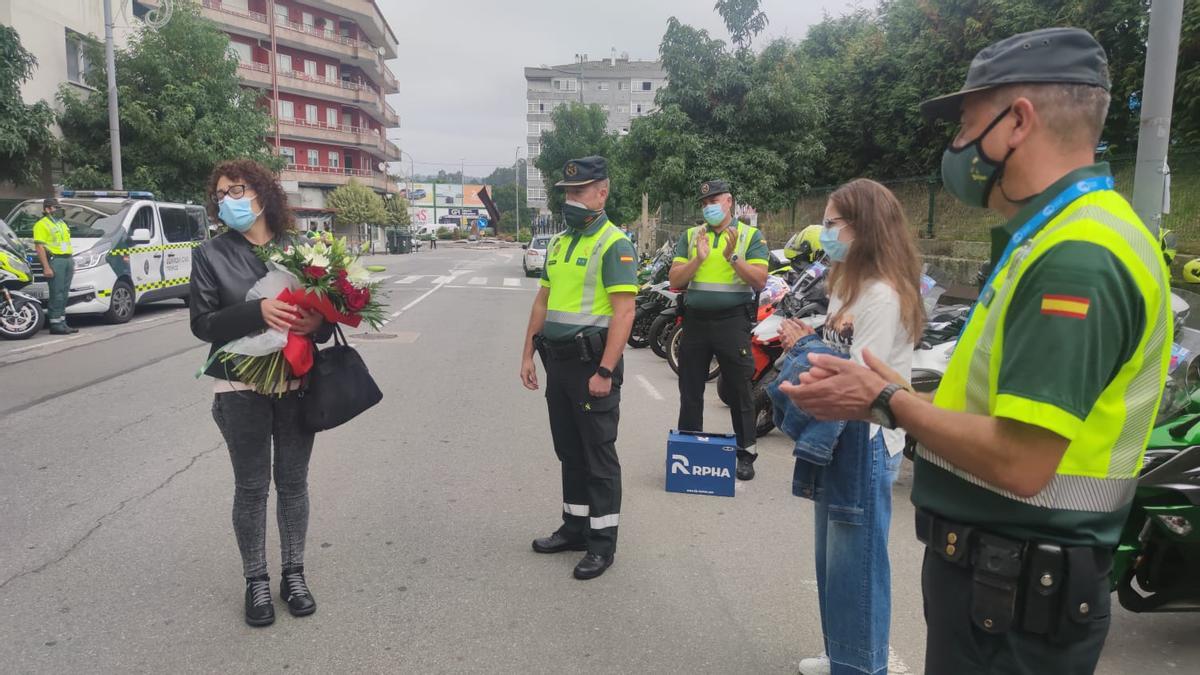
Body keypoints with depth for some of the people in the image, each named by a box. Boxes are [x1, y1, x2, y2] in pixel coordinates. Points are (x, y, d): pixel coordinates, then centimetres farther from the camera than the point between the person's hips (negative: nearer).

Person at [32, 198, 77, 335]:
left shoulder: (62, 223, 22)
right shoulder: (42, 225, -5)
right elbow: (40, 247, -13)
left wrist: (72, 262, 21)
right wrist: (46, 267, -20)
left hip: (67, 259, 8)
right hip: (54, 260, -8)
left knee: (64, 294, 10)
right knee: (57, 294, -10)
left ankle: (62, 322, 15)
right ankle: (55, 325, -8)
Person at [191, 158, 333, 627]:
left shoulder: (300, 248, 3)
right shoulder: (211, 255, -1)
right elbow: (202, 323, -7)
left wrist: (319, 320, -17)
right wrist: (257, 311, -23)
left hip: (297, 382, 1)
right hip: (242, 388, -1)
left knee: (293, 482, 11)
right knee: (251, 486, 8)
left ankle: (294, 573, 26)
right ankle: (256, 580, 24)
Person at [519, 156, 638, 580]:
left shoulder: (614, 244, -11)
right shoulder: (559, 243, 14)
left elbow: (624, 311, -18)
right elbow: (542, 301, 18)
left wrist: (605, 371, -22)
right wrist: (528, 354, 14)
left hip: (592, 364, -8)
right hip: (557, 362, 8)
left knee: (599, 455, 2)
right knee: (569, 451, 16)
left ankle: (602, 542, 13)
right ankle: (575, 527, 30)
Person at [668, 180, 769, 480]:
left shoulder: (751, 235, 2)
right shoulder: (690, 236, 10)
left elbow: (759, 281, -7)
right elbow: (675, 281, 1)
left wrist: (732, 256, -18)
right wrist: (699, 258, -13)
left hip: (733, 321, -3)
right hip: (696, 319, 3)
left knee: (740, 390, 4)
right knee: (690, 390, 10)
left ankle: (746, 453, 15)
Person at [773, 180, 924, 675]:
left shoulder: (883, 294, -19)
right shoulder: (849, 285, 13)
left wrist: (806, 348, -11)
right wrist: (807, 342, -3)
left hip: (864, 441, -10)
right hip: (834, 436, 10)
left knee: (856, 566, 3)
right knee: (831, 559, 20)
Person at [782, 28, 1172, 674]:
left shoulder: (1075, 259, -24)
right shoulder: (1062, 235, 10)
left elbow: (1019, 463, -29)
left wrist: (888, 401, -16)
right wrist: (894, 393, 1)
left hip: (1014, 591, -9)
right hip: (997, 565, 9)